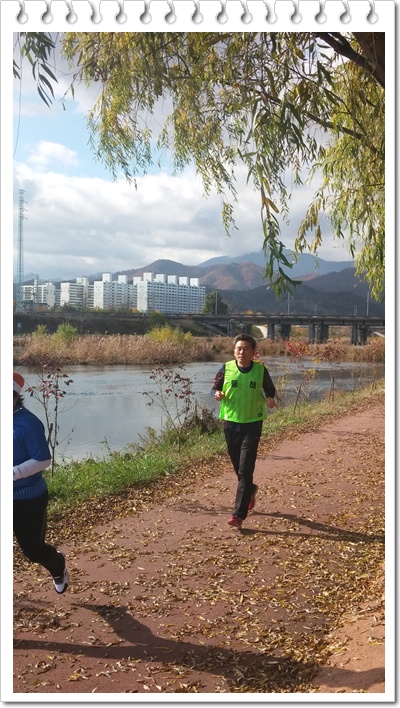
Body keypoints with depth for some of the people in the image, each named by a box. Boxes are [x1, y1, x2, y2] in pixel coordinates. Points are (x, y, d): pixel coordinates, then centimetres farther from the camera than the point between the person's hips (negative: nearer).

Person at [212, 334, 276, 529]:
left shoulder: (260, 369, -5)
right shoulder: (226, 368, -4)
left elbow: (270, 389, 9)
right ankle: (250, 490, 48)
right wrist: (217, 393, -16)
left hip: (252, 424, -2)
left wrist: (270, 399, -13)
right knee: (238, 467, 15)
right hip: (230, 423, 3)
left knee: (245, 470, -9)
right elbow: (215, 387, 7)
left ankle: (239, 514, -8)